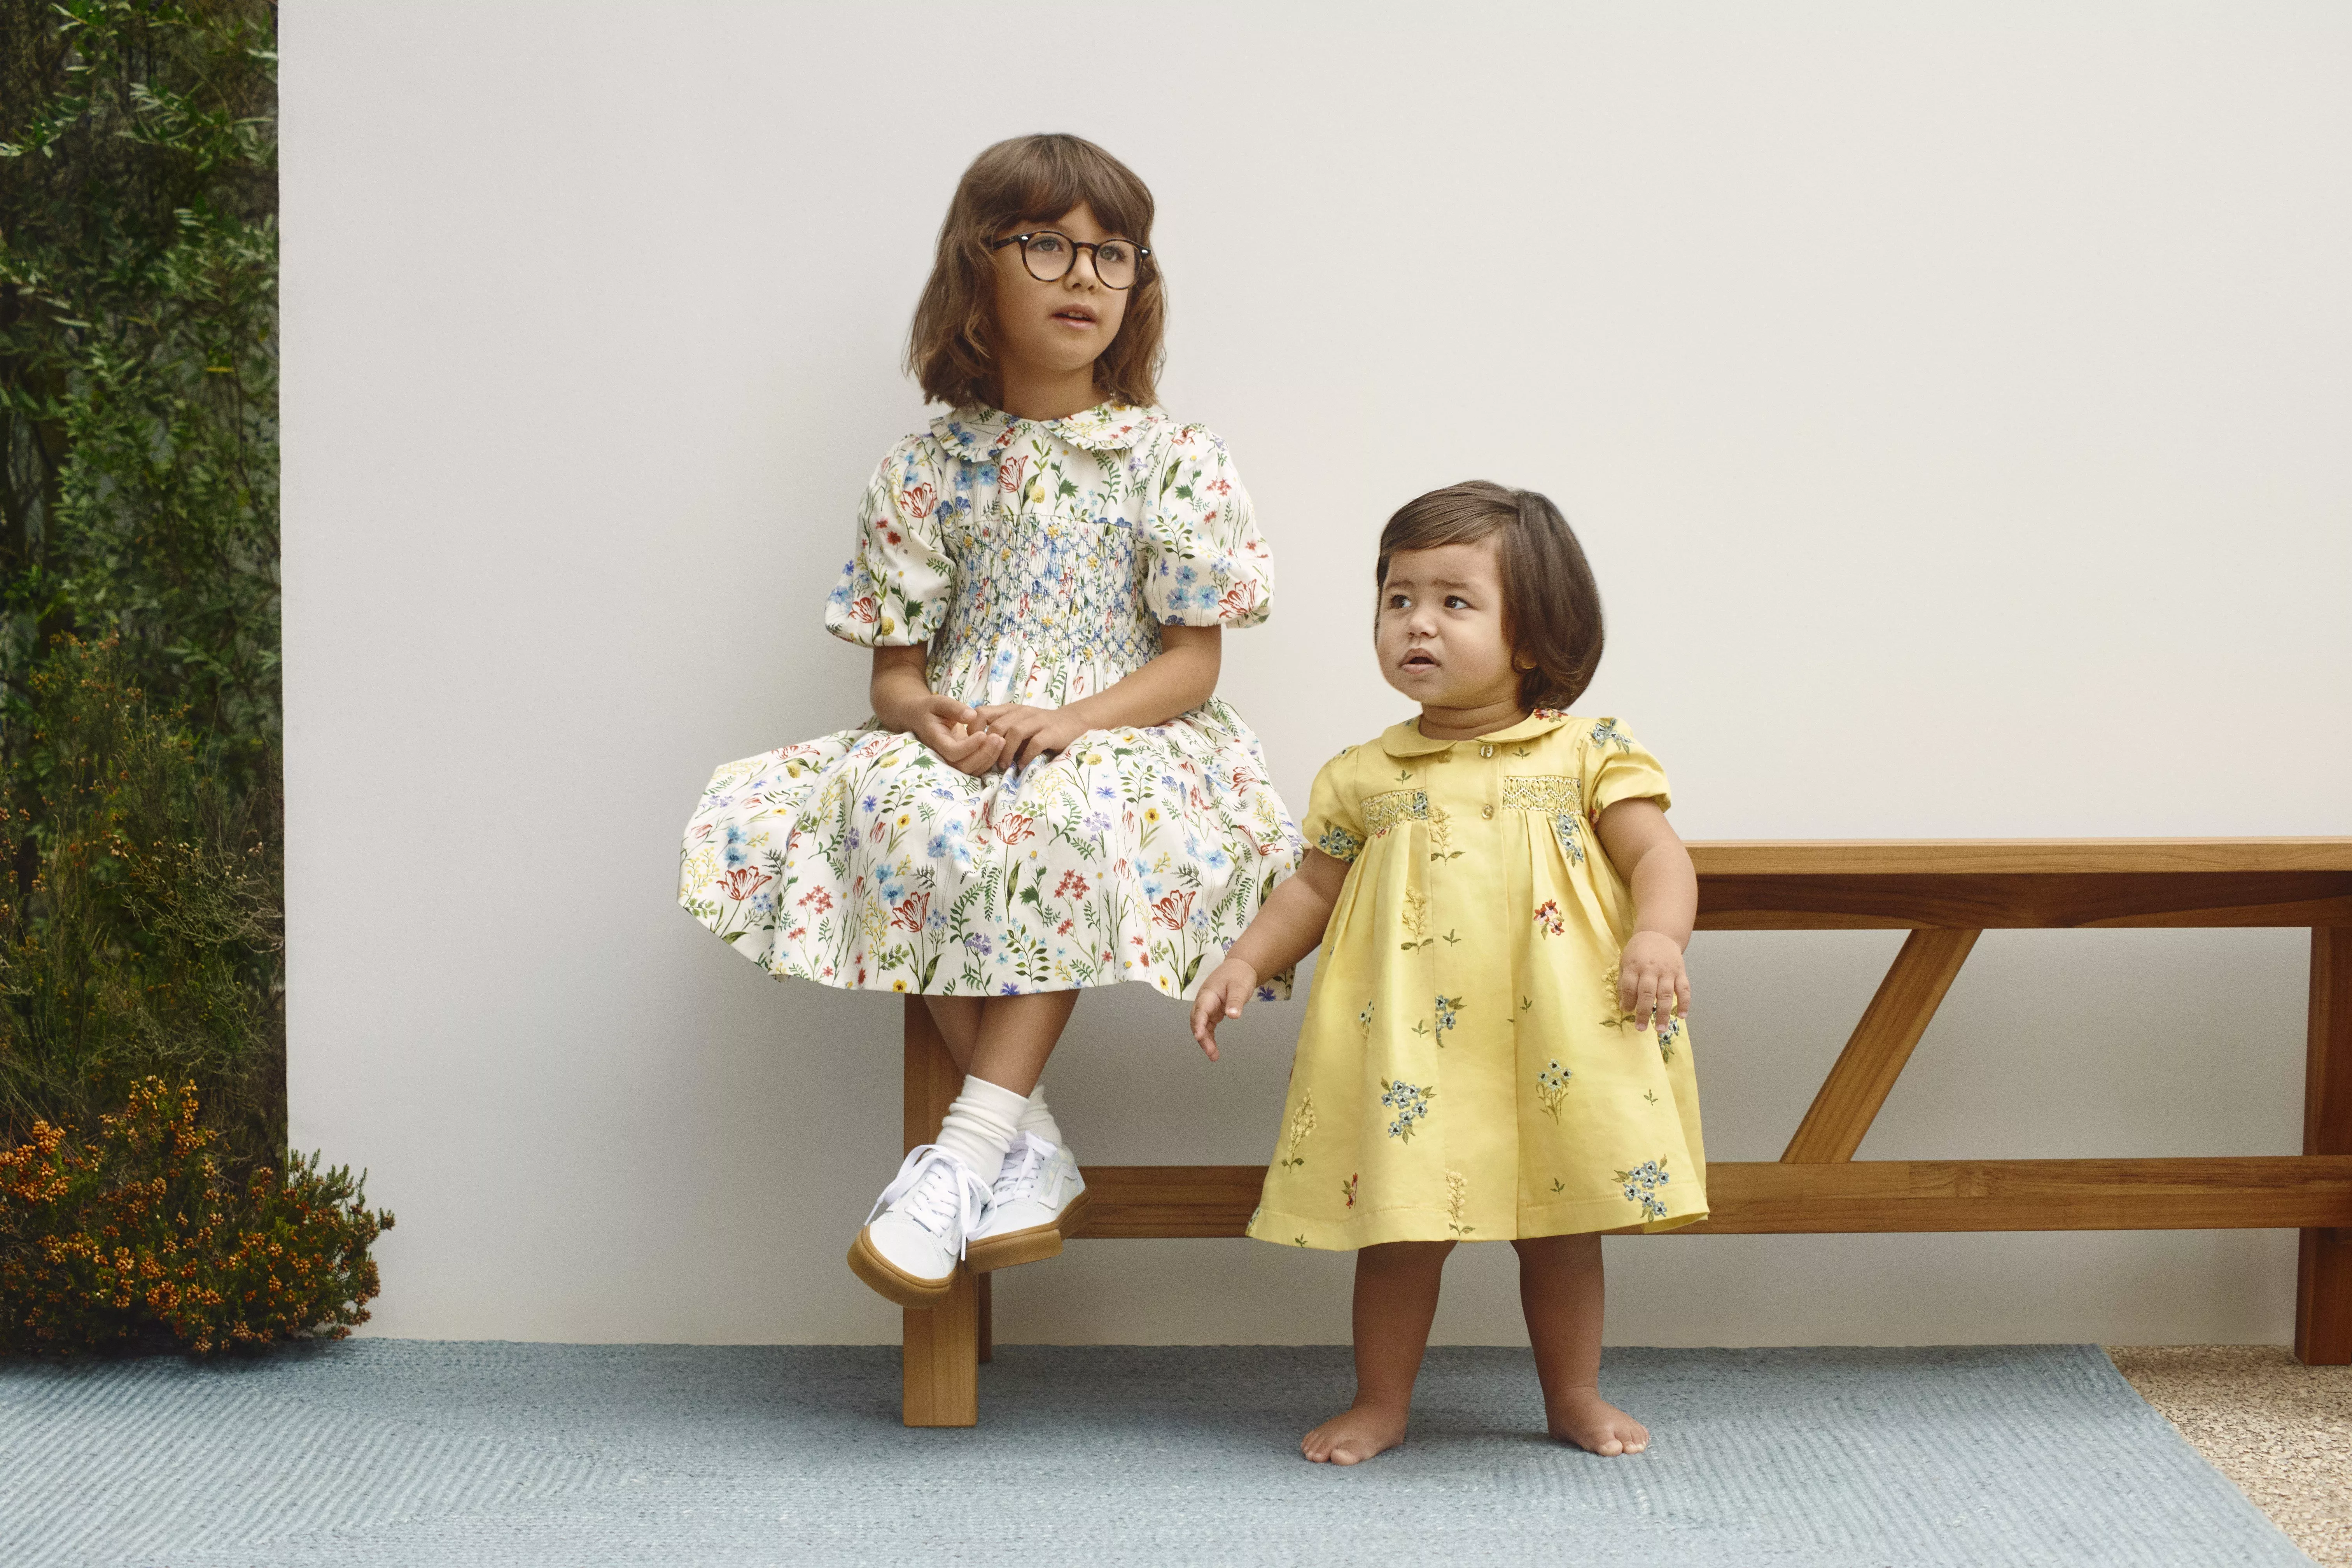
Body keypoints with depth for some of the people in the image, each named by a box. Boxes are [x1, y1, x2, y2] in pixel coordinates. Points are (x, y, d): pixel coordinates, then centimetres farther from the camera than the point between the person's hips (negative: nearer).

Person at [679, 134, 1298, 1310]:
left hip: (1123, 738, -2)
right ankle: (1028, 1140, -26)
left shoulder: (1174, 462, 2)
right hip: (959, 747, 2)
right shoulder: (926, 470, 7)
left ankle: (967, 1148, -35)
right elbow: (895, 669, 7)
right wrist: (928, 715, -18)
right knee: (895, 812, -33)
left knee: (1076, 817, -38)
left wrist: (1066, 723, -19)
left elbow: (1193, 662, -2)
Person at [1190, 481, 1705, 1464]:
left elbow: (1657, 855, -4)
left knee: (1563, 1221, 11)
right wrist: (1245, 964, 2)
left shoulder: (1585, 755, 0)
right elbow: (1314, 888, 13)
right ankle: (1380, 1404, 20)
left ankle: (1575, 1396, 27)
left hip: (1551, 1048, -1)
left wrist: (1657, 937, -22)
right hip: (1412, 1057, 1)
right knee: (1399, 1222, 5)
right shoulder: (1365, 777, 6)